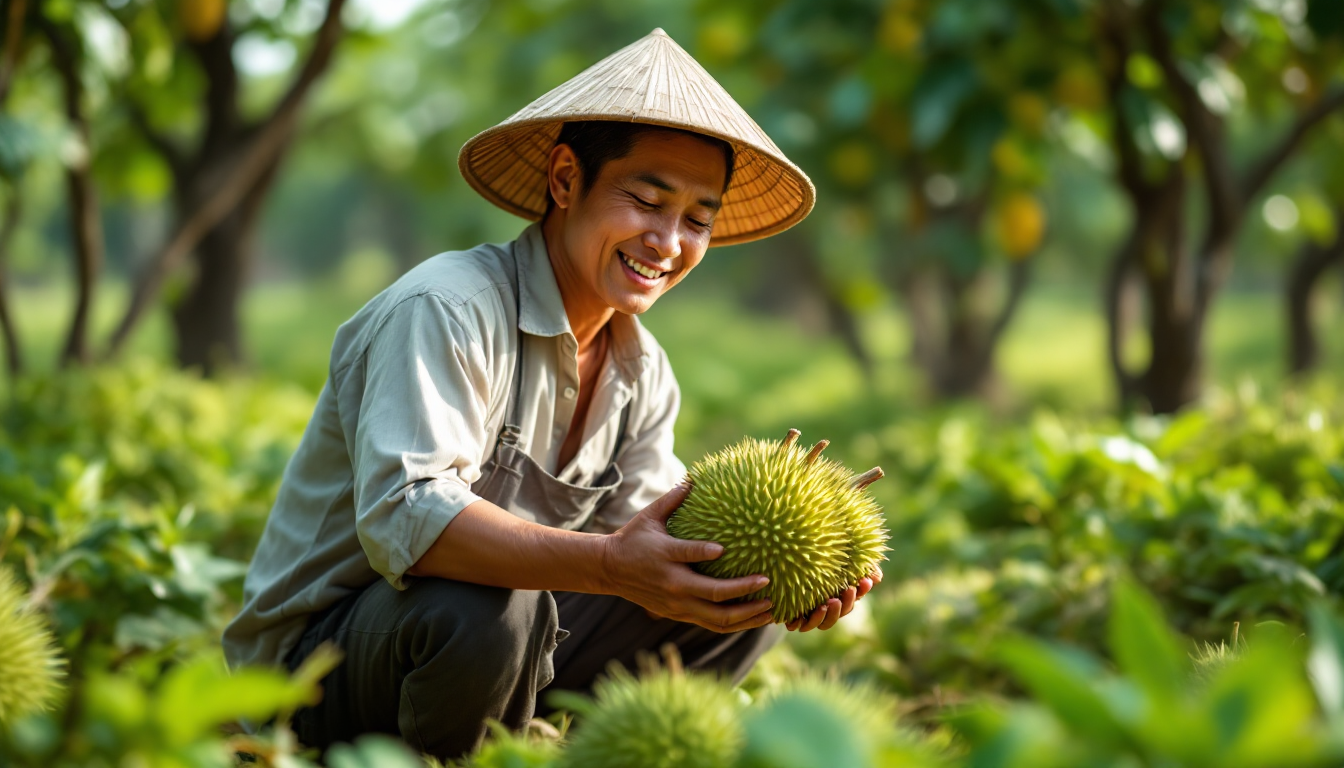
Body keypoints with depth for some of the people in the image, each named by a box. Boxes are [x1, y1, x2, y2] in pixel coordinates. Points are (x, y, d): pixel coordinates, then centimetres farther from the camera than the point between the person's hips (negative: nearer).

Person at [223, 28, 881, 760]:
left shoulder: (642, 372, 5)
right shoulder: (444, 309, -23)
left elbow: (650, 536, 2)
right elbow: (403, 519, -36)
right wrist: (607, 565, -45)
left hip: (499, 641, 8)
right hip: (315, 650, -7)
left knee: (738, 599, -1)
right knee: (486, 607, -39)